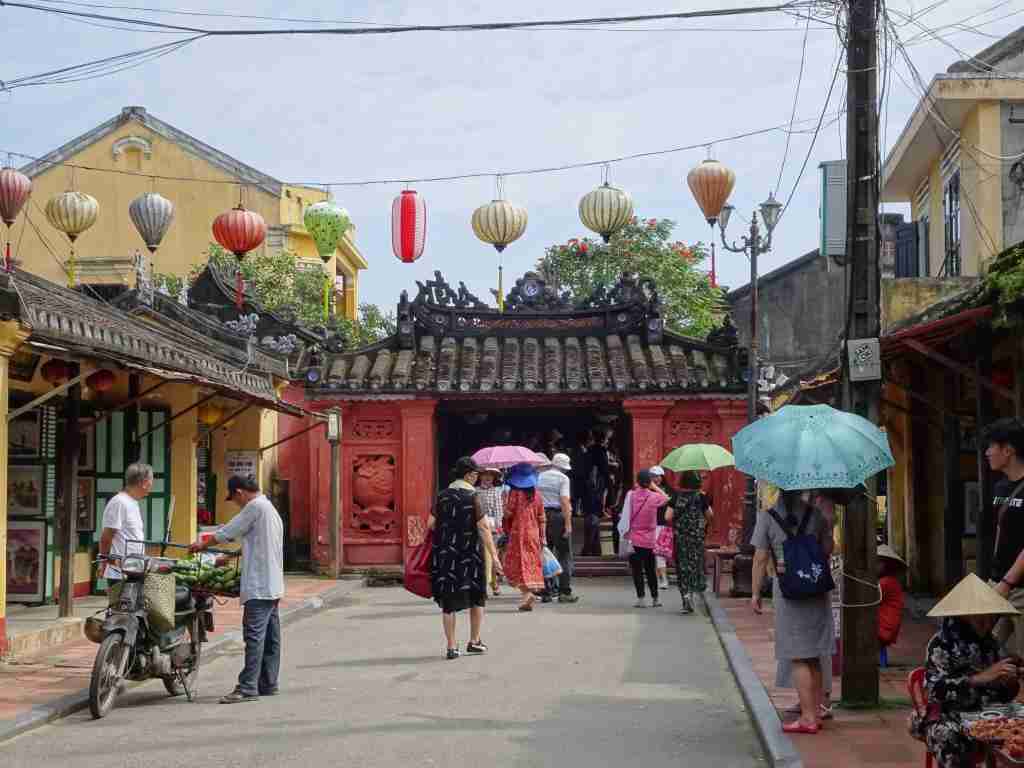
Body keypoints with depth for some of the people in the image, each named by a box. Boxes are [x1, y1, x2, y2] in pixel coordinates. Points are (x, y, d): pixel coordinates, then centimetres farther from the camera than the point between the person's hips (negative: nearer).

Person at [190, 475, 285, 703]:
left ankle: (248, 688, -15)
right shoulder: (270, 509, 21)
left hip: (259, 586, -10)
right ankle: (268, 684, 14)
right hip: (273, 585, 10)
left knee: (254, 635, -12)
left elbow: (228, 532, -5)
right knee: (271, 637, 10)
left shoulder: (255, 506, -10)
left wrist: (203, 545, 10)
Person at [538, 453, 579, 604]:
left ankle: (546, 592, 10)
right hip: (558, 516, -6)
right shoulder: (563, 478, -5)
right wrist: (568, 524, -17)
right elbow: (565, 501, -14)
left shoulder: (540, 477, 13)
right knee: (564, 556, 0)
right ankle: (564, 592, -4)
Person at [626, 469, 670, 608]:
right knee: (650, 570, 13)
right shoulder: (654, 497, -5)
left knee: (637, 569, 3)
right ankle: (655, 599, 19)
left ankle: (641, 598, -1)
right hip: (648, 540, 1)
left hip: (633, 539, -1)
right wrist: (655, 487, 15)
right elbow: (666, 499, 16)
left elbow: (627, 516, -8)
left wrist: (626, 533, -1)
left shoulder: (631, 495, -8)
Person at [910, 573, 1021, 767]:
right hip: (948, 718, -5)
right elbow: (935, 690, -20)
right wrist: (981, 677, -26)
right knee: (949, 737, -36)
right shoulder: (942, 643, -7)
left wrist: (1010, 681, -7)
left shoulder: (989, 644, 11)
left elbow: (1002, 695, 16)